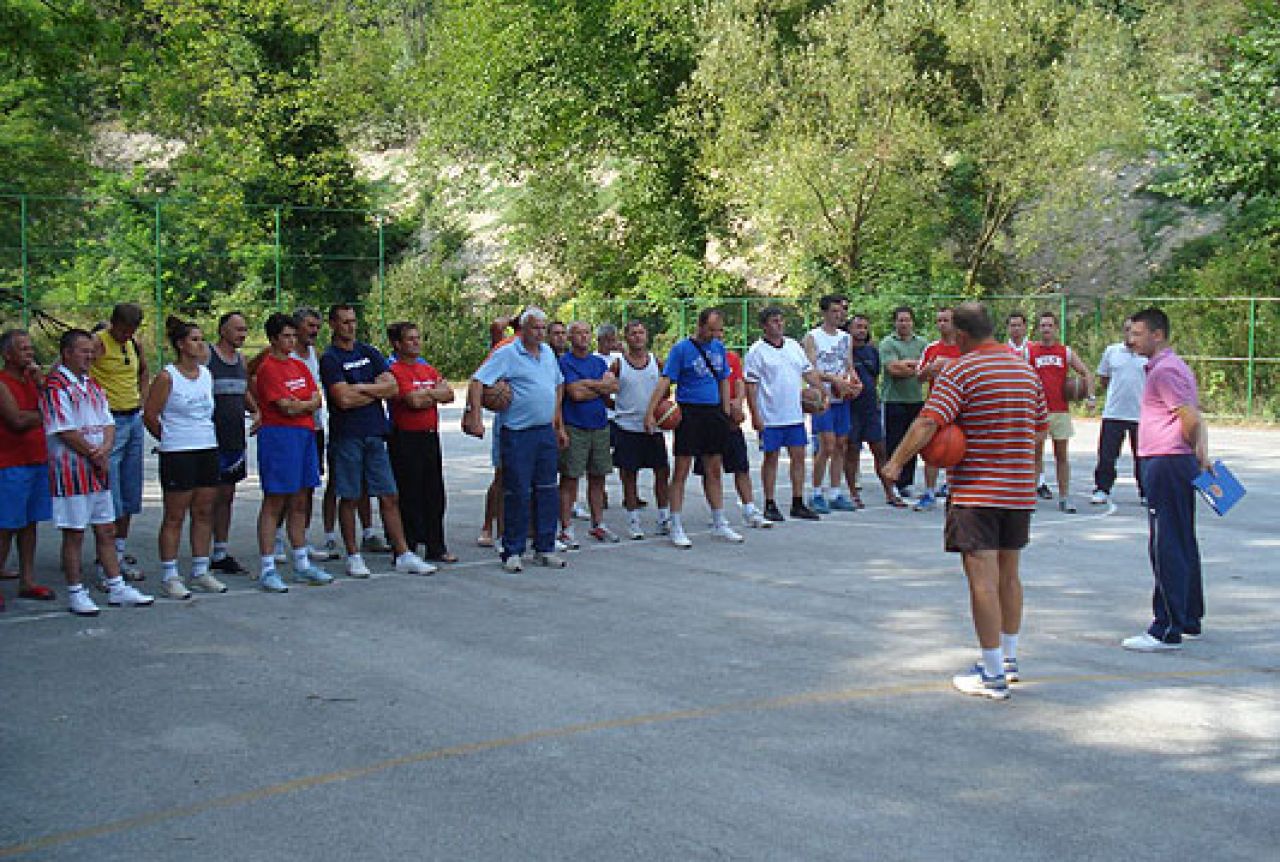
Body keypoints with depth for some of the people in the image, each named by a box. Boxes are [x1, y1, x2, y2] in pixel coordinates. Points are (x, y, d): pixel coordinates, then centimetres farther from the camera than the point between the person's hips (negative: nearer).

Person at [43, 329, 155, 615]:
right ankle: (75, 593, 7)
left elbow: (108, 423, 13)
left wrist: (105, 450, -6)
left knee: (106, 531, 11)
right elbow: (65, 431, -16)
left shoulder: (92, 385, 16)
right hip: (70, 470, -8)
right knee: (74, 533, -1)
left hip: (98, 469, 8)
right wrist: (94, 455, -9)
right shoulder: (55, 385, -11)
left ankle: (117, 587, 18)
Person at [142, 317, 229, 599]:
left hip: (208, 449, 6)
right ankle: (169, 576, 4)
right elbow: (150, 416, -5)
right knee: (175, 516, -2)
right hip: (177, 454, -6)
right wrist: (170, 438, 5)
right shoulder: (167, 377, -8)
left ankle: (200, 572, 18)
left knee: (204, 513, 9)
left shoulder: (207, 374, 11)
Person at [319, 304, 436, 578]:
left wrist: (361, 388, -8)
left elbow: (392, 387, 3)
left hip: (374, 434, 5)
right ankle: (353, 556, 13)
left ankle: (404, 555, 7)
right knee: (349, 498, 2)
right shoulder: (330, 359, -4)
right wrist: (376, 391, -2)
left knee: (389, 496, 4)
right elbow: (343, 399, -16)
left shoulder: (369, 352, 14)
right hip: (347, 436, -5)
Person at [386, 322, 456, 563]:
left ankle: (436, 548, 20)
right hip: (406, 440, -7)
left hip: (430, 436, 8)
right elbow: (414, 400, -20)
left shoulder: (428, 369, 15)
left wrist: (425, 394, -9)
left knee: (434, 495, 11)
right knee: (409, 496, -3)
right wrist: (435, 392, -2)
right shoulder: (395, 371, -9)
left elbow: (449, 394, 6)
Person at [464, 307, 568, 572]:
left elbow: (558, 386, 24)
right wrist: (475, 418, -24)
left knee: (548, 491, 8)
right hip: (517, 434, -6)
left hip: (546, 432, 6)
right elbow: (477, 381, -15)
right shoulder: (506, 354, -9)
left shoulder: (548, 353, 12)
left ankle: (545, 548, 18)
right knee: (517, 493, -3)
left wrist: (559, 425, 22)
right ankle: (513, 552, 6)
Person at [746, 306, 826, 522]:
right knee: (771, 458, 2)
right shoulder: (757, 351, -7)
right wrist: (755, 415, -15)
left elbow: (809, 372, 17)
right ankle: (770, 504, 11)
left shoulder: (794, 346, 11)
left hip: (795, 415, 6)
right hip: (770, 417, -6)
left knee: (798, 456, 6)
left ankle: (798, 503, 13)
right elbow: (750, 385, -10)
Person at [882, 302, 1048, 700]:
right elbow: (1040, 427, 18)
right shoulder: (1027, 369, 11)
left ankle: (993, 675, -2)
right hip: (1020, 488, 7)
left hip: (975, 491, -7)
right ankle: (1009, 659, 30)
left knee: (982, 578, -4)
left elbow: (928, 423, -19)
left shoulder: (959, 371, -11)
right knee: (1009, 574, 18)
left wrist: (896, 462, -13)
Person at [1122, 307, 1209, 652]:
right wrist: (1201, 454, 9)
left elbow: (1191, 419, -20)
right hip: (1179, 465, 11)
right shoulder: (1172, 366, 18)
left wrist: (1192, 453, -3)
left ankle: (1167, 631, -6)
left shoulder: (1164, 370, -15)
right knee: (1183, 546, 16)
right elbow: (1196, 419, 18)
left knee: (1166, 549, -8)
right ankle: (1189, 620, 26)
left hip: (1165, 464, -11)